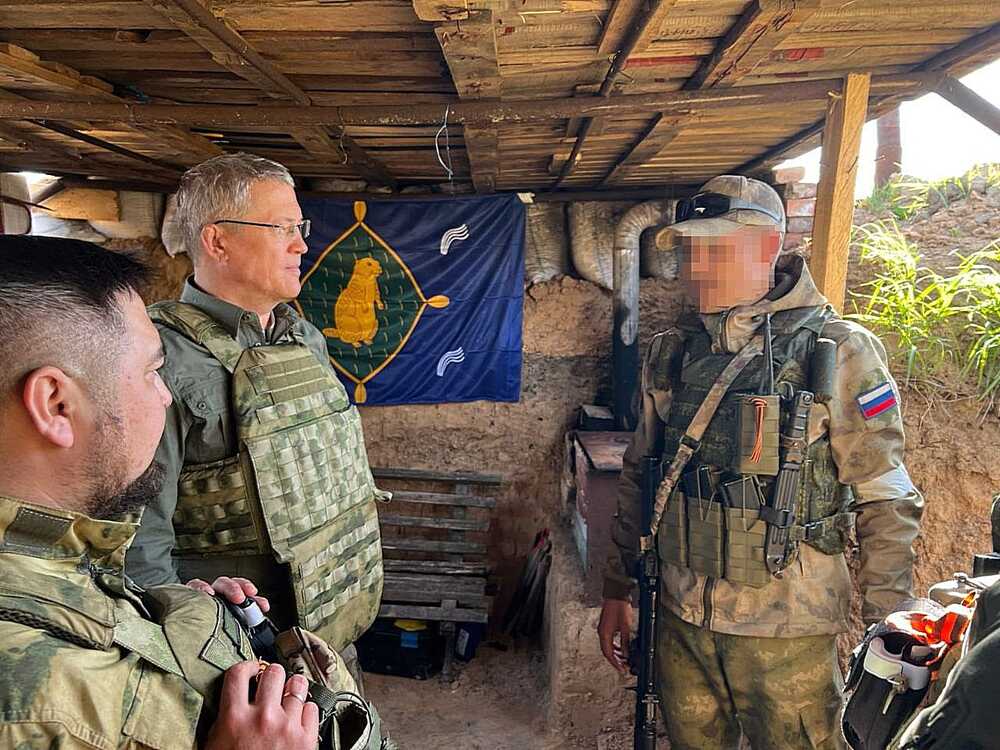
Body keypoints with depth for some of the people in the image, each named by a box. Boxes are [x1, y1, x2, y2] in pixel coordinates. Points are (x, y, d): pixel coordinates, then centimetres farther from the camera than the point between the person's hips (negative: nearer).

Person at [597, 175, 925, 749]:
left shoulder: (838, 351, -11)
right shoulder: (672, 355, 2)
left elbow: (888, 502, -10)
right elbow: (638, 479, 9)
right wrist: (618, 591, 10)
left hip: (786, 631, -4)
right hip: (681, 617, 4)